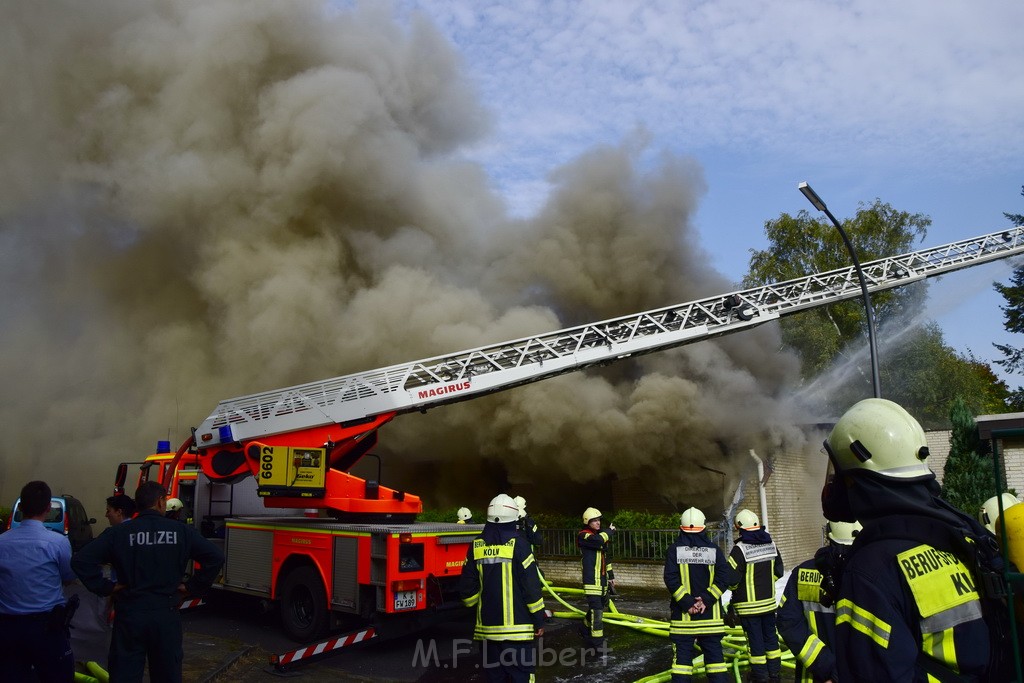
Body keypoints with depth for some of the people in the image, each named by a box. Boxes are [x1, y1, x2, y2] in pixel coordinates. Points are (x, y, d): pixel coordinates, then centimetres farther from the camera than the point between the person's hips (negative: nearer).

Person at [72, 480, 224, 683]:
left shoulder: (118, 533, -3)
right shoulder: (181, 531, -2)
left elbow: (81, 560, -10)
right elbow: (216, 557, -7)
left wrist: (106, 587, -3)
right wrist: (192, 587, 1)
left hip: (129, 614, 0)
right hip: (166, 615, 0)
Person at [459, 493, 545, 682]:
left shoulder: (477, 546, 2)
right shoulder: (518, 544, -9)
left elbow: (467, 587, 6)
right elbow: (531, 586, -10)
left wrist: (474, 607, 25)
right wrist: (539, 620, -2)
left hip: (487, 625, 4)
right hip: (516, 625, -4)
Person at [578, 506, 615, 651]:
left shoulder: (600, 535, 16)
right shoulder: (583, 535, -12)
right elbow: (597, 541, -33)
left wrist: (611, 575, 23)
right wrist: (610, 531, -15)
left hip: (602, 579, 9)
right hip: (591, 580, -9)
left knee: (600, 605, 19)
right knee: (596, 609, -12)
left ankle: (587, 628, 41)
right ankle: (598, 642, -9)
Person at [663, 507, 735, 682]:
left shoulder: (674, 550, -3)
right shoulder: (714, 550, 1)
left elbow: (671, 579, -12)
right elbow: (725, 577, -9)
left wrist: (686, 602, -12)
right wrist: (707, 599, -11)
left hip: (683, 614, -1)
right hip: (710, 614, 1)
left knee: (682, 653, 5)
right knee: (714, 651, 12)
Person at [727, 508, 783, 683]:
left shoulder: (740, 549, -19)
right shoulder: (771, 544, 1)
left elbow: (732, 578, -18)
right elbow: (778, 571, 11)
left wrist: (735, 590, 3)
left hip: (749, 604, -6)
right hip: (769, 601, 6)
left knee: (755, 638, 5)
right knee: (770, 636, 16)